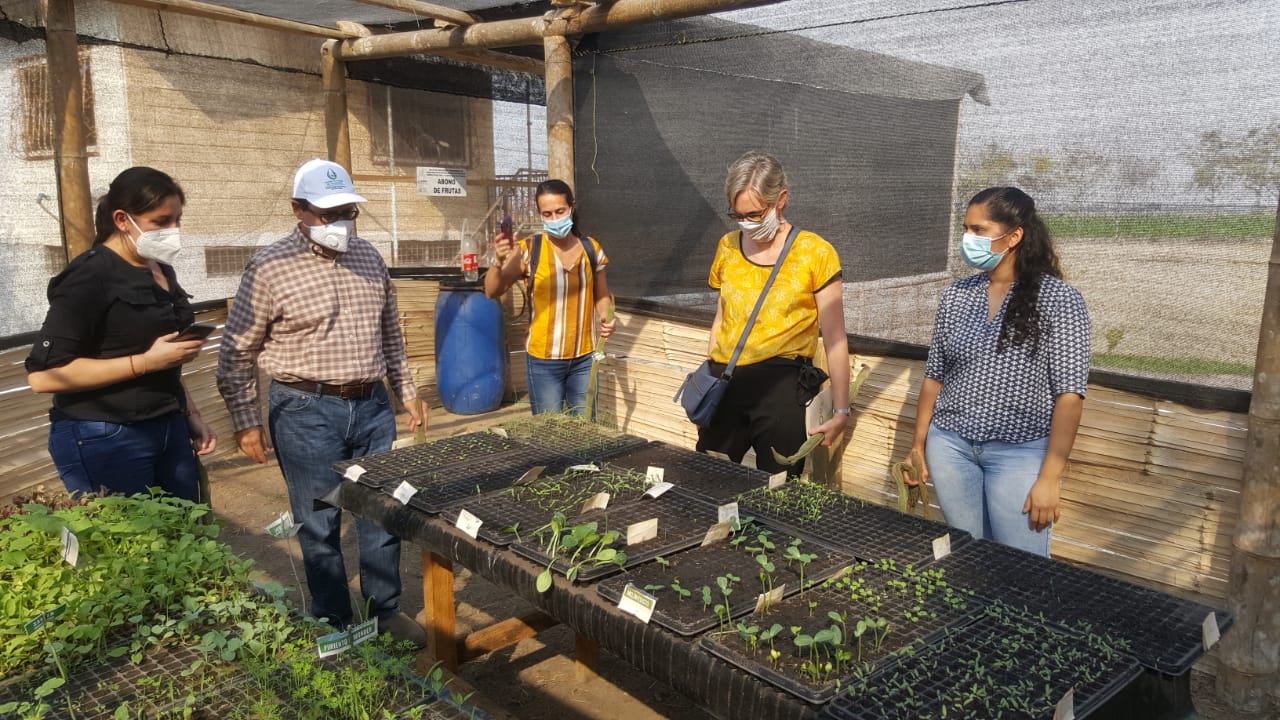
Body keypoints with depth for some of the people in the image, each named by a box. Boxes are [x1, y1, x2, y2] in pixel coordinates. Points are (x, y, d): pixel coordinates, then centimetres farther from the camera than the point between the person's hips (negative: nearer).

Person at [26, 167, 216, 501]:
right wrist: (145, 362, -20)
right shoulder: (89, 276, -14)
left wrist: (191, 416, 15)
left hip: (168, 429, 8)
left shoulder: (161, 271, 11)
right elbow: (43, 374, -19)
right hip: (104, 440, -7)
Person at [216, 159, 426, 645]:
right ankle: (336, 629, 23)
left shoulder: (368, 257, 7)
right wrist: (245, 422, -6)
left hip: (372, 406, 5)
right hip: (306, 413, -5)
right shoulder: (270, 268, -10)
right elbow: (237, 352, -5)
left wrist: (407, 393, 16)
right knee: (320, 527, 7)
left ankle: (386, 610, 30)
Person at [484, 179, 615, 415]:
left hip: (584, 358, 3)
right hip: (544, 361, -3)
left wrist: (605, 317, -5)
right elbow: (492, 291, -16)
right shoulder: (529, 250, -9)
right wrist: (498, 262, -34)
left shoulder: (591, 248, 1)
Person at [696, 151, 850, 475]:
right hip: (725, 383, 4)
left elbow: (834, 339, -3)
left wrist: (841, 412, -3)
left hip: (781, 386, -4)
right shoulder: (727, 247, 8)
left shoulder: (815, 253, -5)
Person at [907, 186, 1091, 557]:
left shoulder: (1059, 299, -9)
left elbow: (1069, 394, -11)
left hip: (1020, 452, -4)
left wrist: (1049, 478, -14)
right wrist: (918, 445, 9)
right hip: (950, 446, 4)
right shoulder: (956, 294, 4)